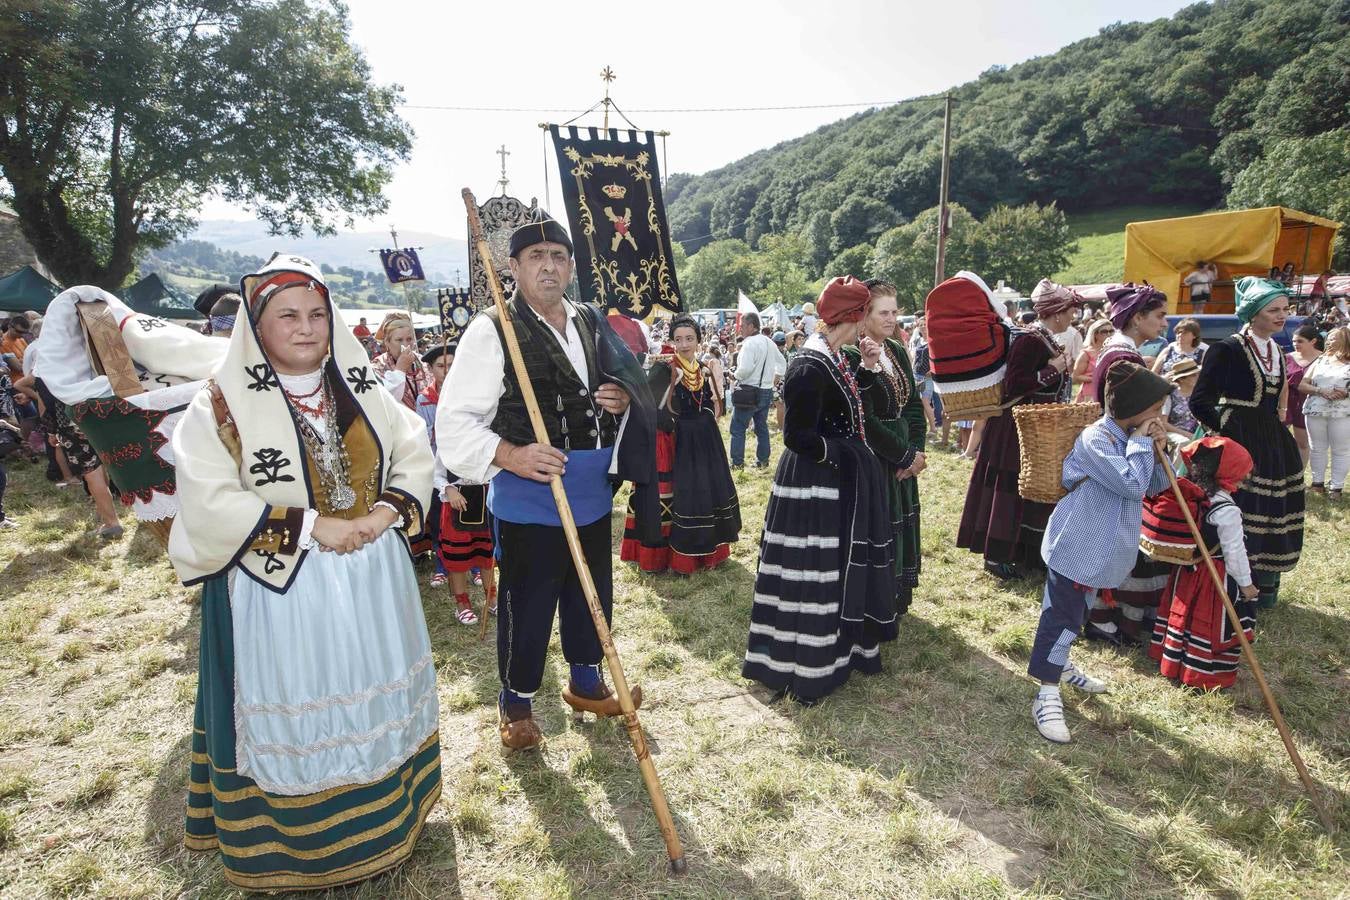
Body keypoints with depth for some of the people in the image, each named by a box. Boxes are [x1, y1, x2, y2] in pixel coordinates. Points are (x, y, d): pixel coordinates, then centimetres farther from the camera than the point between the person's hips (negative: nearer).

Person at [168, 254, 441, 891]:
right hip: (279, 588, -4)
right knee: (293, 708, 9)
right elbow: (211, 502, -16)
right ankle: (298, 843, 32)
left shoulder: (360, 390, 4)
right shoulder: (223, 404, -8)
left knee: (375, 693, 18)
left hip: (372, 579, 4)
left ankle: (388, 812, 41)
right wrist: (312, 525, -21)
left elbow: (415, 455, 3)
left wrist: (386, 512, -14)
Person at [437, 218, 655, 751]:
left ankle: (585, 682, 42)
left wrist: (623, 401, -3)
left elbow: (622, 386, 21)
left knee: (593, 594, 19)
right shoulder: (492, 330, -11)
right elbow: (455, 420, -14)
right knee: (527, 604, 7)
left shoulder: (592, 324, 8)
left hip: (592, 492, 6)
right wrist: (510, 455, -29)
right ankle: (516, 702, 31)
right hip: (527, 497, -6)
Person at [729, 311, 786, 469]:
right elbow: (782, 363, 22)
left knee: (738, 428, 0)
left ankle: (737, 462, 1)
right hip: (767, 391, 8)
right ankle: (763, 460, 20)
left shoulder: (749, 343, -17)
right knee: (762, 427, 15)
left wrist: (735, 376, -6)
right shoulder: (769, 342, 10)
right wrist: (774, 380, 24)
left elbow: (745, 369, -25)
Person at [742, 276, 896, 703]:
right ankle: (803, 665, 17)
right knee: (813, 571, 1)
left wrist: (867, 369, 4)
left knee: (838, 566, 21)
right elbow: (798, 436, -23)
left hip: (835, 478, 10)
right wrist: (845, 456, -13)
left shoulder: (831, 355, 7)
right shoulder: (812, 366, -22)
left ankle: (838, 644, 39)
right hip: (816, 482, -10)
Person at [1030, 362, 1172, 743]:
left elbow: (1155, 485, 12)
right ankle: (1047, 696, 0)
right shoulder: (1096, 438, -21)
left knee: (1076, 613, 24)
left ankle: (1060, 665, 43)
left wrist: (1159, 450, -3)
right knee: (1061, 617, -6)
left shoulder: (1132, 436, 8)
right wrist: (1142, 443, -17)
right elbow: (1132, 484, -28)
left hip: (1102, 549, 10)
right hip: (1076, 547, -10)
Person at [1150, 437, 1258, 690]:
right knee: (1213, 626, 7)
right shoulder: (1226, 511, -25)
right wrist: (1246, 583, -6)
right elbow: (1234, 552, -18)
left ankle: (1172, 660, 33)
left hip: (1188, 571, 7)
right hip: (1217, 580, -7)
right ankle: (1205, 676, 19)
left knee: (1184, 615, 19)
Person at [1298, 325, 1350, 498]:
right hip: (1315, 411, 3)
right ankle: (1317, 481, 19)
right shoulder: (1320, 361, 12)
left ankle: (1336, 486, 8)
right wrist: (1321, 391, -11)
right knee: (1317, 448, 9)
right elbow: (1302, 385, 6)